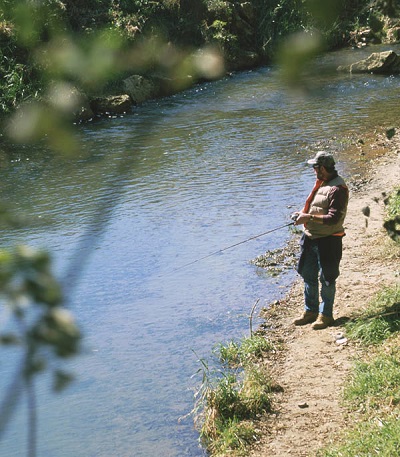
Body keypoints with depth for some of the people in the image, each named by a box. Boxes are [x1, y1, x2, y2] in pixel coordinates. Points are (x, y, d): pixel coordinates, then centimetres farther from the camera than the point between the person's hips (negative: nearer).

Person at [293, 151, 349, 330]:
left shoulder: (338, 188, -20)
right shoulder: (320, 183, 10)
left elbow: (333, 218, -25)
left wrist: (309, 217, -25)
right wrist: (303, 214, 4)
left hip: (328, 241, -9)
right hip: (311, 238, 9)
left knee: (327, 279, 5)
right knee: (308, 275, 17)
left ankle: (325, 315, 18)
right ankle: (310, 311, 31)